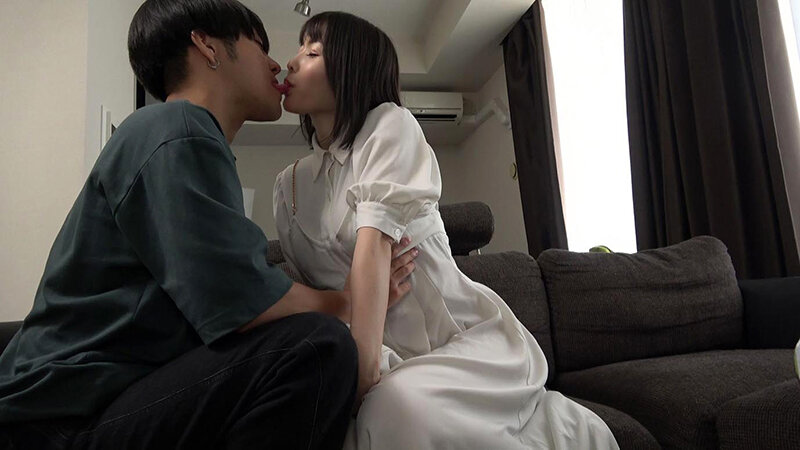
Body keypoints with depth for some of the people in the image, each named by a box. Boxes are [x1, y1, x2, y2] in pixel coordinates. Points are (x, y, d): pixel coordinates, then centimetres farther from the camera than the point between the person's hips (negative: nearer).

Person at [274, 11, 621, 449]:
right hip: (397, 353, 4)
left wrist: (366, 362, -28)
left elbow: (374, 243, -20)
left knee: (401, 405, -34)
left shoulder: (390, 124, -5)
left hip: (467, 335, -3)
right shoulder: (289, 184, 11)